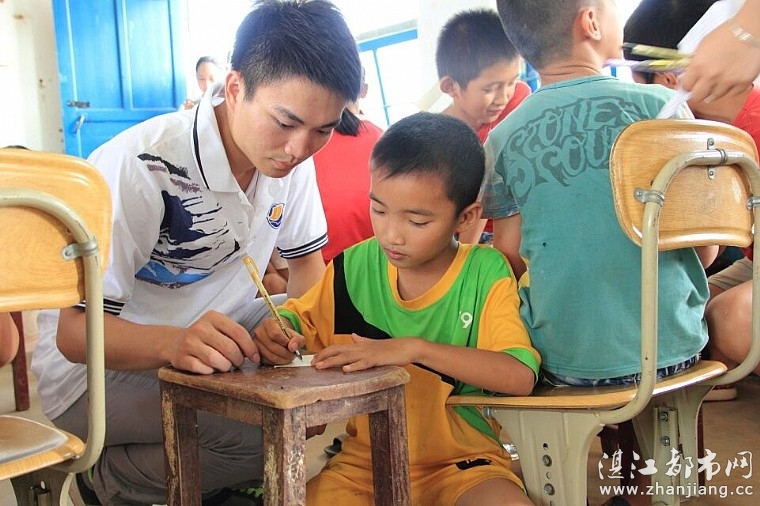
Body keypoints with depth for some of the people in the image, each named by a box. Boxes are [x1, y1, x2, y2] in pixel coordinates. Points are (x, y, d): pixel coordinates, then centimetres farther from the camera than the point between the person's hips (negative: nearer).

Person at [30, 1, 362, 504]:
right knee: (270, 430, -27)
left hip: (214, 346, 7)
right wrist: (175, 343, -47)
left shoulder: (288, 155, -7)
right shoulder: (139, 169, -27)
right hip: (98, 373, -6)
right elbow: (75, 333, -25)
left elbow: (307, 261, 5)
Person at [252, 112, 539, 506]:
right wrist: (275, 331, -14)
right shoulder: (354, 267, -4)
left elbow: (521, 377, -22)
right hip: (365, 457, 3)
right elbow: (298, 320, 11)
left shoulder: (485, 274, -11)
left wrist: (414, 348, -31)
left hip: (460, 460, -2)